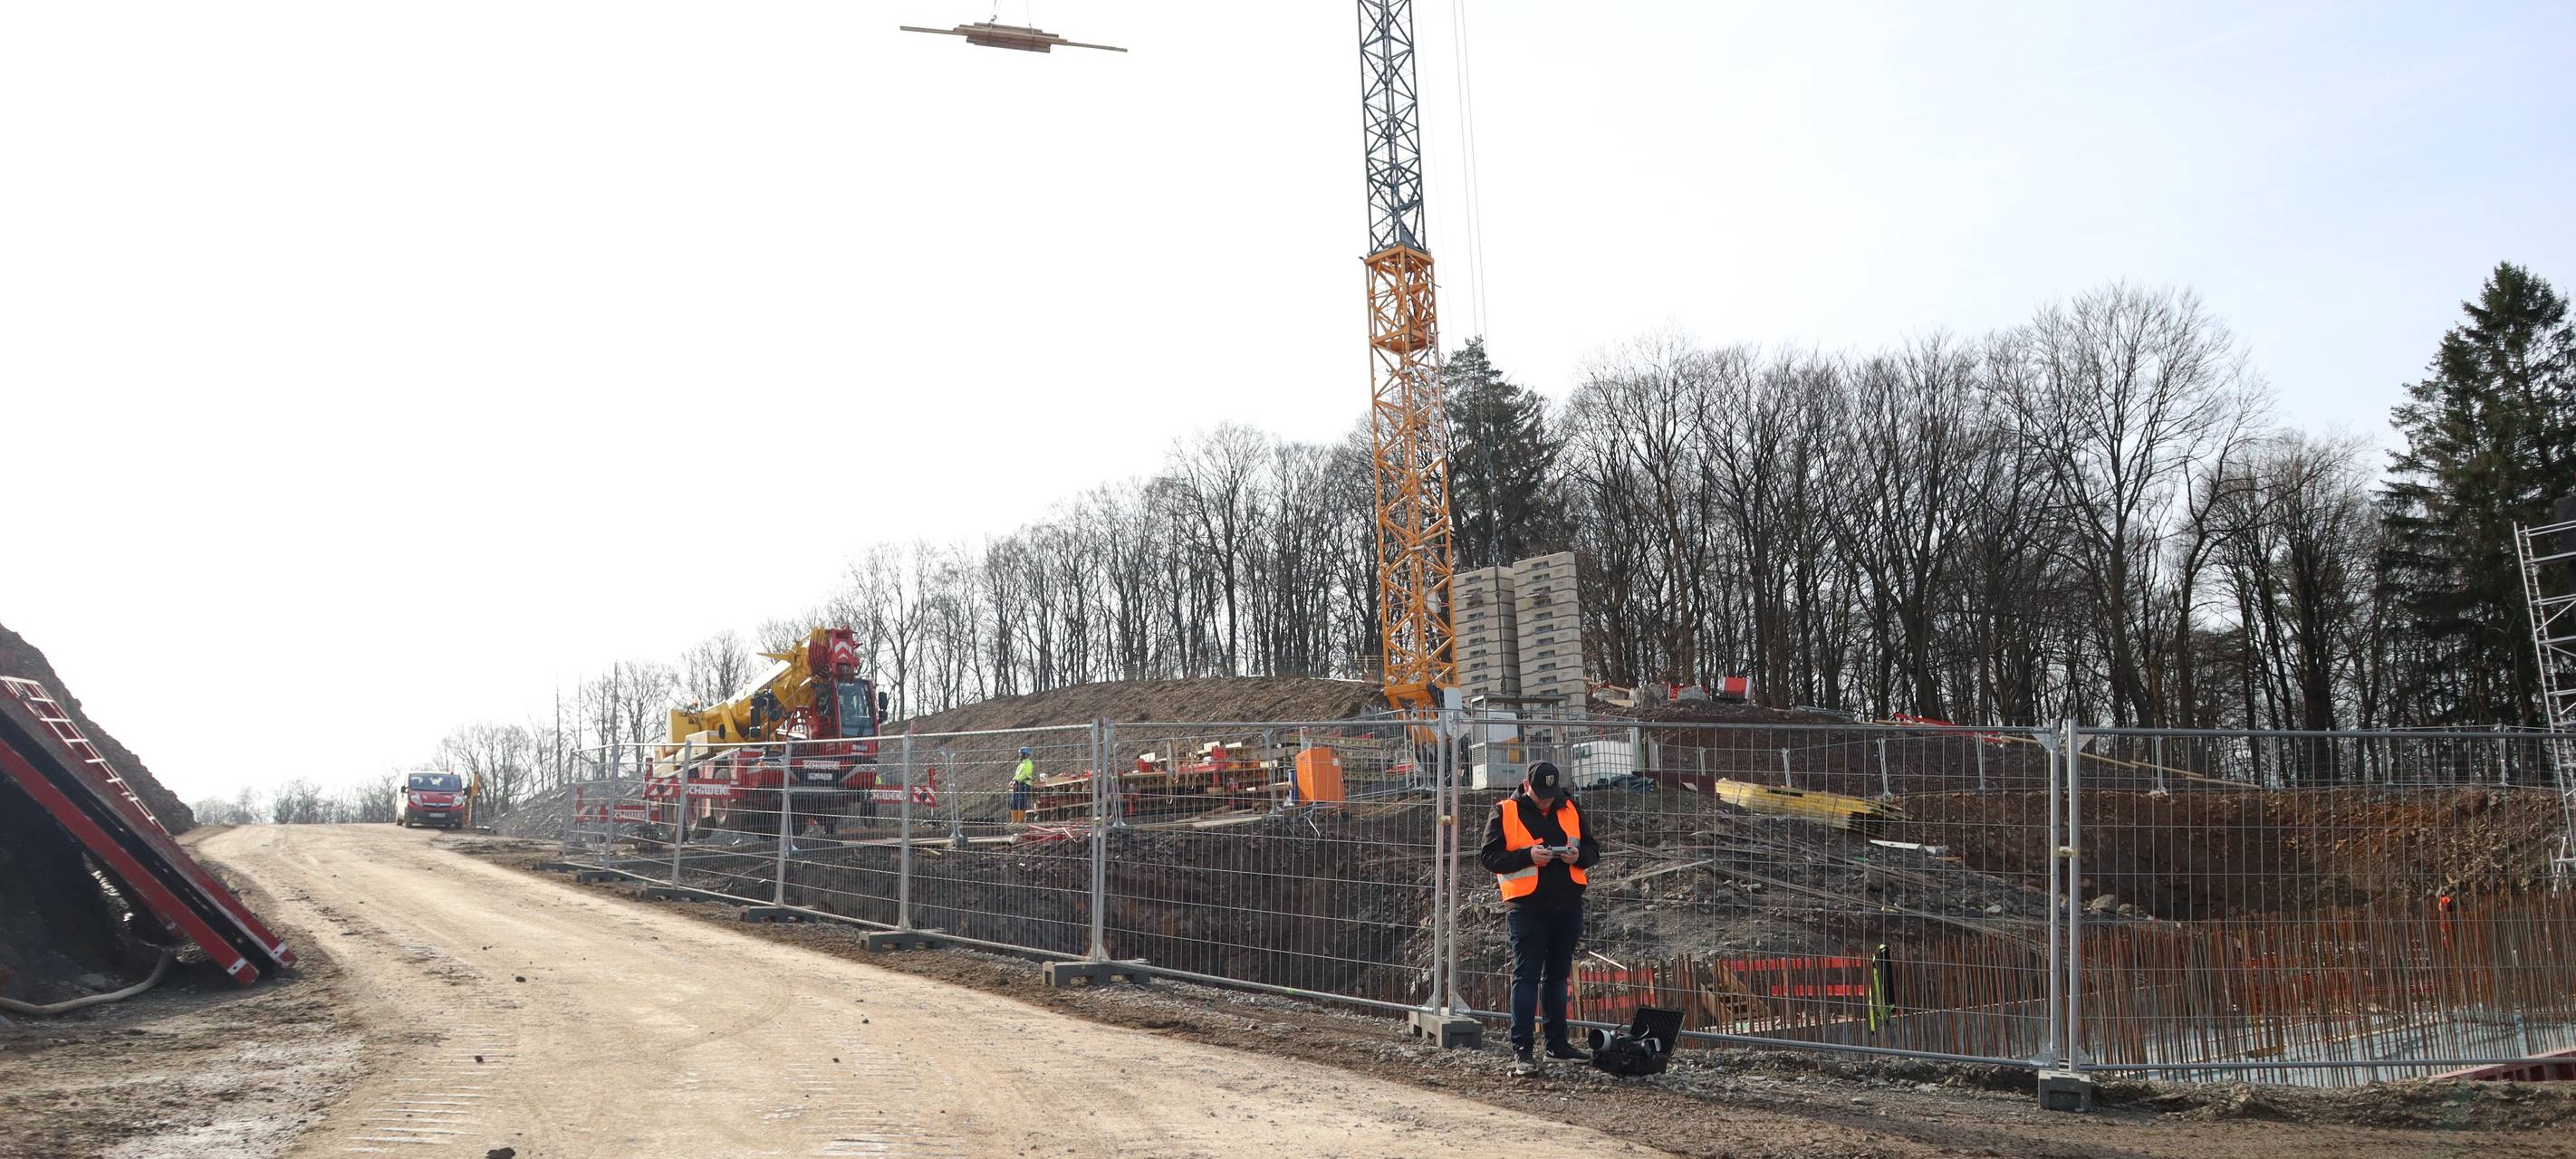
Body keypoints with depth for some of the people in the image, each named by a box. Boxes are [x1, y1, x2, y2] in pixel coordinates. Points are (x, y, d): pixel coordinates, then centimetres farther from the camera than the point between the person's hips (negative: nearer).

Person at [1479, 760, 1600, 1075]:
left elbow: (1592, 849, 13)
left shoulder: (1570, 810, 8)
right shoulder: (1505, 812, -4)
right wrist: (1528, 856, -20)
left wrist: (1578, 856, -10)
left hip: (1567, 906, 5)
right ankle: (1522, 1049, -5)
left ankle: (1557, 1042, 25)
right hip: (1527, 907, -5)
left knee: (1557, 975, 15)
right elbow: (1490, 857, -7)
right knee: (1526, 977, -6)